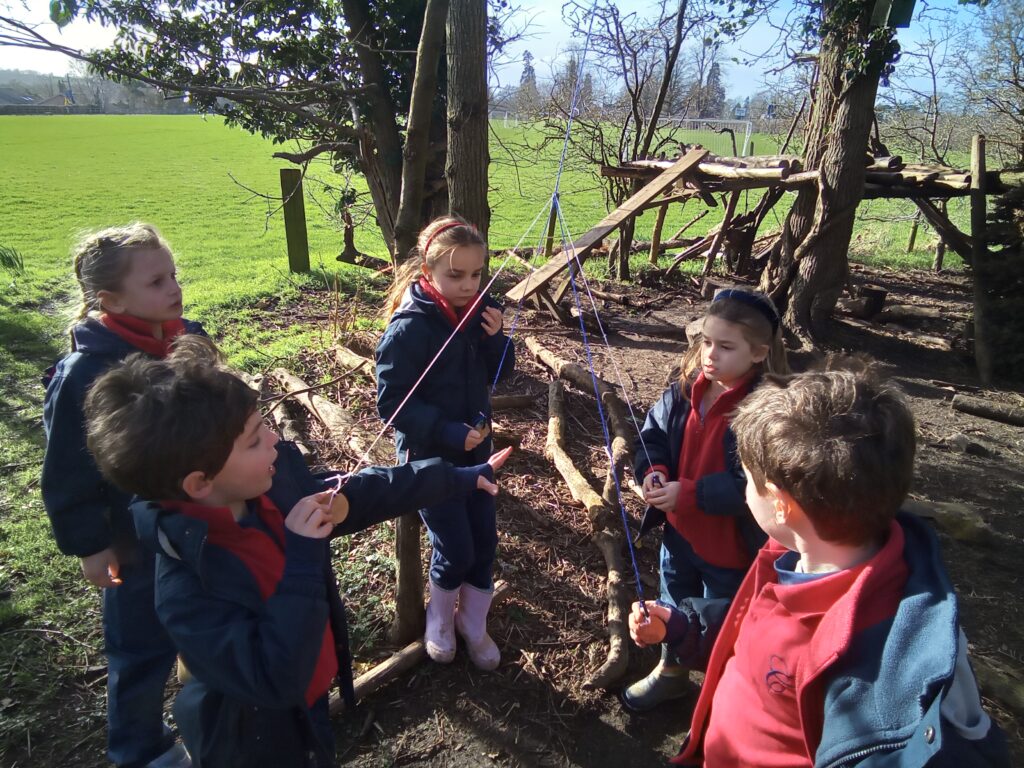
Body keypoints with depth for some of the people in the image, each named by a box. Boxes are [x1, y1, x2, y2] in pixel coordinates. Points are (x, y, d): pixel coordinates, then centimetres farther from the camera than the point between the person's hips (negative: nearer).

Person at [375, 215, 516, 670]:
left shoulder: (478, 310, -4)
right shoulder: (409, 328, -22)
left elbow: (499, 373, 5)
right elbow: (391, 402, -20)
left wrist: (495, 338, -15)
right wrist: (448, 432, -26)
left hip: (475, 446, 6)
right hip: (428, 455, -6)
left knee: (485, 542, 11)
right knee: (456, 550, 1)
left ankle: (473, 624, 35)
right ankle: (440, 620, 33)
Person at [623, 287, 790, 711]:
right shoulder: (685, 389, -6)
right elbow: (653, 432, 4)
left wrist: (688, 494, -32)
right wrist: (652, 471, -15)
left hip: (732, 543, -6)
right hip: (679, 529, 7)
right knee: (675, 608, 29)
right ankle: (672, 670, 56)